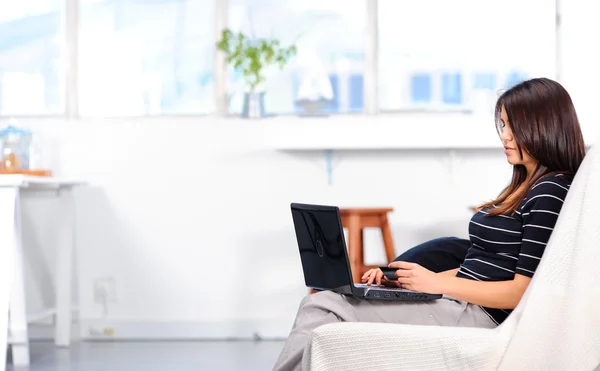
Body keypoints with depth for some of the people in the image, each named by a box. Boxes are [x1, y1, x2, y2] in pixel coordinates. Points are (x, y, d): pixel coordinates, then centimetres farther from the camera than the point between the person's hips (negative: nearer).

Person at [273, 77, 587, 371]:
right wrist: (405, 279, 7)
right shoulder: (523, 188, 20)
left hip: (479, 317, -9)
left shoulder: (549, 193, -9)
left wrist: (437, 283, -12)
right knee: (319, 305, -5)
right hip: (460, 303, 9)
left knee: (322, 308, -17)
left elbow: (524, 291, -15)